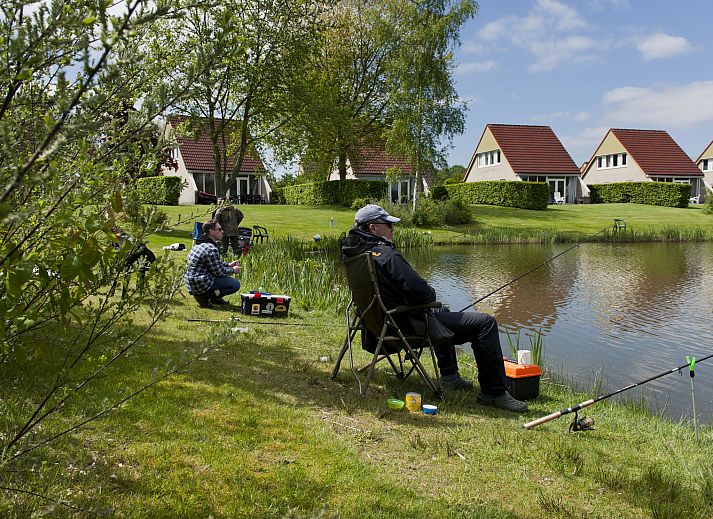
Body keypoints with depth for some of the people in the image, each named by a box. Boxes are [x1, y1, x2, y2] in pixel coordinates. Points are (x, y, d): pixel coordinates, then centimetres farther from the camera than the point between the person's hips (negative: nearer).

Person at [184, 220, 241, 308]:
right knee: (236, 284, -6)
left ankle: (214, 298, 18)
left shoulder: (200, 244, 12)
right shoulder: (211, 249, -21)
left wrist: (228, 264, 15)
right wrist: (233, 270, 2)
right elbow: (218, 272, -15)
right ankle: (204, 296, -7)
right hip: (200, 284, -10)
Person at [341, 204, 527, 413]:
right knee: (485, 323, -11)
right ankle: (494, 392, -6)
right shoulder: (384, 255, -23)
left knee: (444, 318, 40)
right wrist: (432, 298, -2)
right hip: (408, 323, -11)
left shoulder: (355, 253, 8)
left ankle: (449, 376, 41)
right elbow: (419, 290, -26)